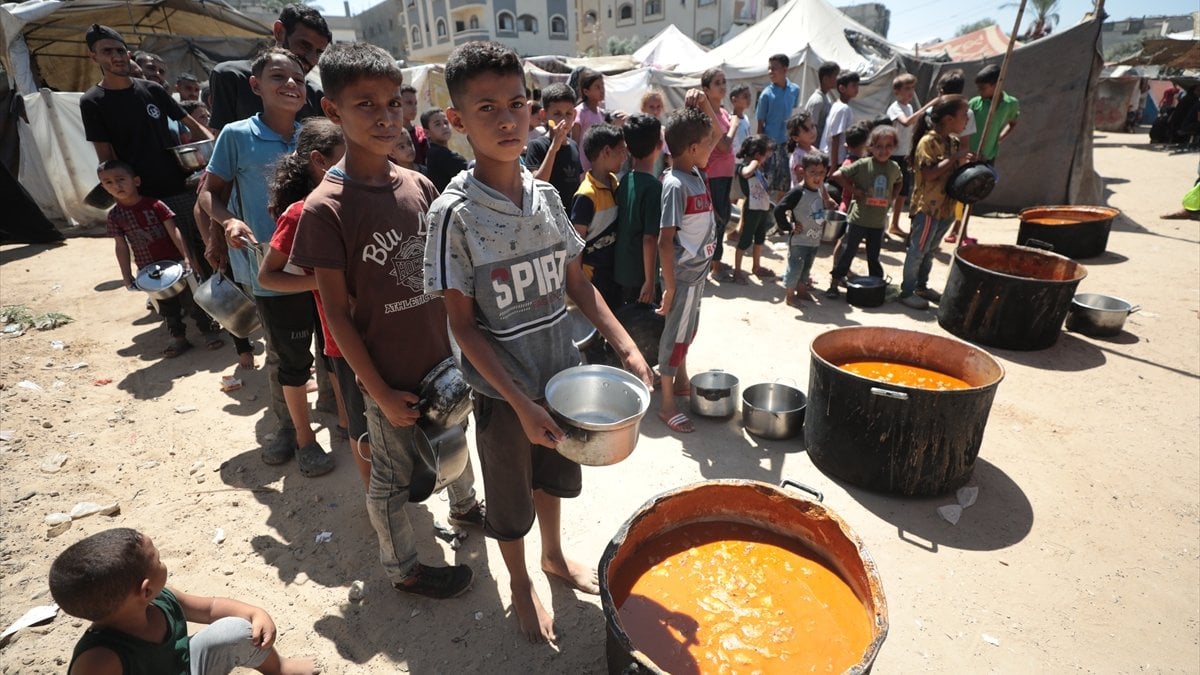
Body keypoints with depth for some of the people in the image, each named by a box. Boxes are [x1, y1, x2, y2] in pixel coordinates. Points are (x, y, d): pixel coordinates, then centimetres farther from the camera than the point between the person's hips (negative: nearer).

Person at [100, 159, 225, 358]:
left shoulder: (155, 205, -8)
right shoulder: (115, 215, 0)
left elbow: (174, 232, -9)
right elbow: (122, 247, 2)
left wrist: (187, 257, -17)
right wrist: (126, 276, 1)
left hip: (174, 262, -3)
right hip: (149, 270, 3)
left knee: (192, 299, 3)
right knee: (167, 307, 11)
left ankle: (209, 332, 14)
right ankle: (179, 338, 22)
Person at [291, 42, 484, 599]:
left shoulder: (419, 186, -2)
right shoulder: (325, 208, -17)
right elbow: (336, 312, -14)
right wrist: (379, 393, -12)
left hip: (444, 355, 5)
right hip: (390, 374, -5)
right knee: (392, 476, 15)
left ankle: (464, 506, 56)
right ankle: (401, 567, 39)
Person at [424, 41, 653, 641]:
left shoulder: (545, 195, -4)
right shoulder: (454, 213, -19)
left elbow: (576, 282, 4)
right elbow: (462, 323, -16)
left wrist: (626, 347, -5)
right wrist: (519, 402, -19)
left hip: (560, 372, 5)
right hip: (502, 390, -4)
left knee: (553, 474, 26)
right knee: (510, 497, 18)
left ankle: (554, 555, 54)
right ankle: (520, 584, 46)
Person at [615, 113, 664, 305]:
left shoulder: (625, 180, 2)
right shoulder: (654, 186, -20)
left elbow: (623, 226, 8)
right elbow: (649, 238, -22)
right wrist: (650, 281, -16)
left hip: (621, 269, 7)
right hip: (640, 275, -7)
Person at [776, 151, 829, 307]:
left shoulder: (820, 192, 6)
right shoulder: (797, 192, -19)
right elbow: (779, 210, -23)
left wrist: (822, 227, 11)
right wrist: (789, 227, -17)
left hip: (815, 240, 7)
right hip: (799, 241, -7)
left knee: (806, 268, 20)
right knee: (794, 268, 1)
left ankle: (801, 290, 35)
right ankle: (790, 295, 13)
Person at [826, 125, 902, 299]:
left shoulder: (894, 167, 3)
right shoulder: (863, 164, -11)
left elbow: (898, 183, 24)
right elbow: (837, 175, -14)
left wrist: (891, 197, 7)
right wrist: (853, 190, -13)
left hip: (879, 221, 4)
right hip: (858, 218, -4)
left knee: (874, 255, 15)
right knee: (848, 251, 3)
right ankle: (835, 283, 12)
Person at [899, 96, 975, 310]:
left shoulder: (954, 141, 10)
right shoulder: (928, 142, -15)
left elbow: (955, 170, 20)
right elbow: (928, 174, -24)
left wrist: (967, 162, 1)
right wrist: (954, 158, -22)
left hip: (946, 207, 8)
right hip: (928, 206, -8)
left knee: (930, 250, 17)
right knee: (917, 250, 0)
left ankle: (922, 286, 28)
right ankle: (907, 291, 9)